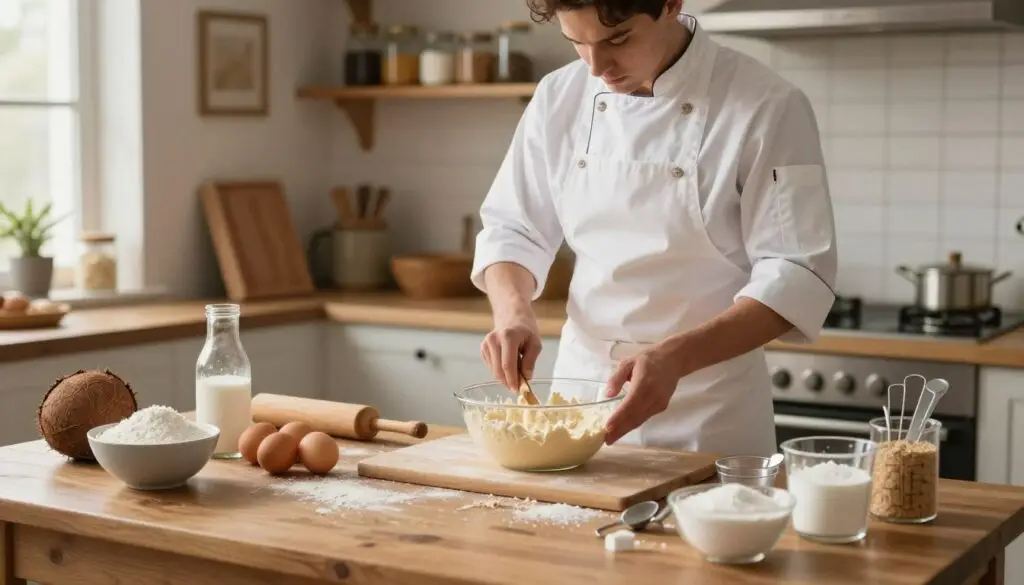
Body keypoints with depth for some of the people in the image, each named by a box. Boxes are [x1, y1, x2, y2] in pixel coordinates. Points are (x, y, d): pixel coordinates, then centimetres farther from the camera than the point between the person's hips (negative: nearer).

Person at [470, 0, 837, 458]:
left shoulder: (767, 108, -15)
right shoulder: (560, 98, -1)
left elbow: (797, 276, -17)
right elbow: (512, 228, 7)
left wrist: (675, 358, -29)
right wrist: (513, 309, -14)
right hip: (580, 387, 4)